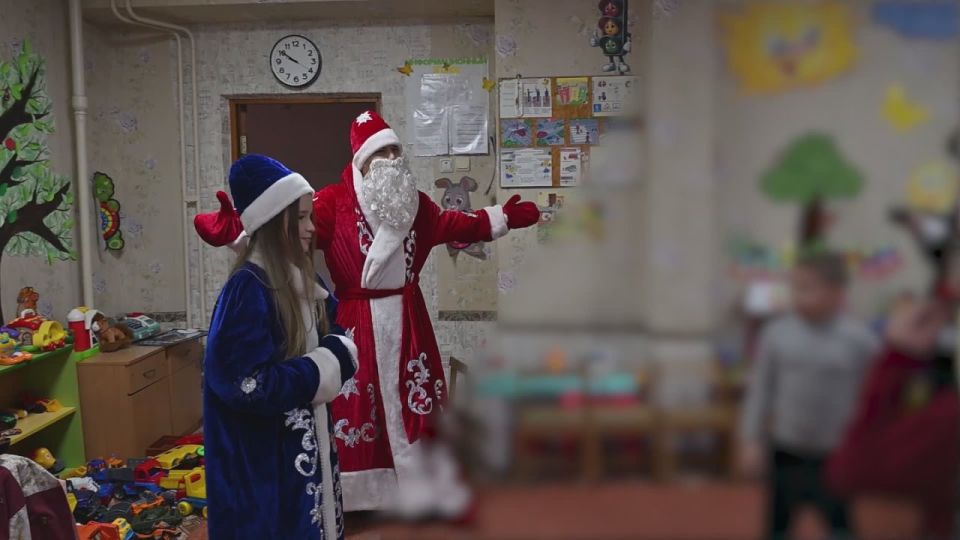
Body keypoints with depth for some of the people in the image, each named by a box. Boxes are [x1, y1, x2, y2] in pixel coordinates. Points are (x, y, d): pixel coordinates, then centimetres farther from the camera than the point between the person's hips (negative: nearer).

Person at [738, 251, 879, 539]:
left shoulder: (860, 339, -12)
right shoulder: (776, 334, -7)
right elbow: (760, 389, 0)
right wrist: (752, 440, 0)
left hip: (835, 458, -1)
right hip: (785, 453, 2)